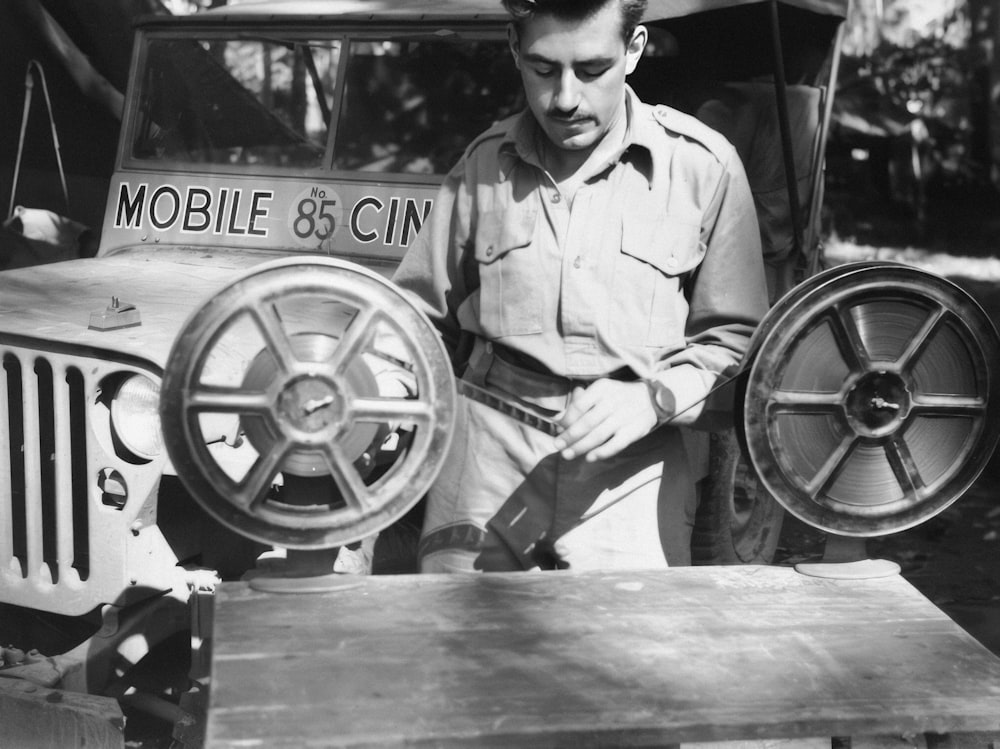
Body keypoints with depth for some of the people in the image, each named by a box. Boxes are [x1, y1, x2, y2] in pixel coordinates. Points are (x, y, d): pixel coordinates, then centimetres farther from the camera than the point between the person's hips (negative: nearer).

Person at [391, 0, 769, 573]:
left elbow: (733, 335, 4)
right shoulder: (484, 164, 8)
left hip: (633, 466, -1)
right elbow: (421, 317, 15)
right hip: (489, 446, 2)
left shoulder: (703, 165, 0)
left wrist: (652, 399, -13)